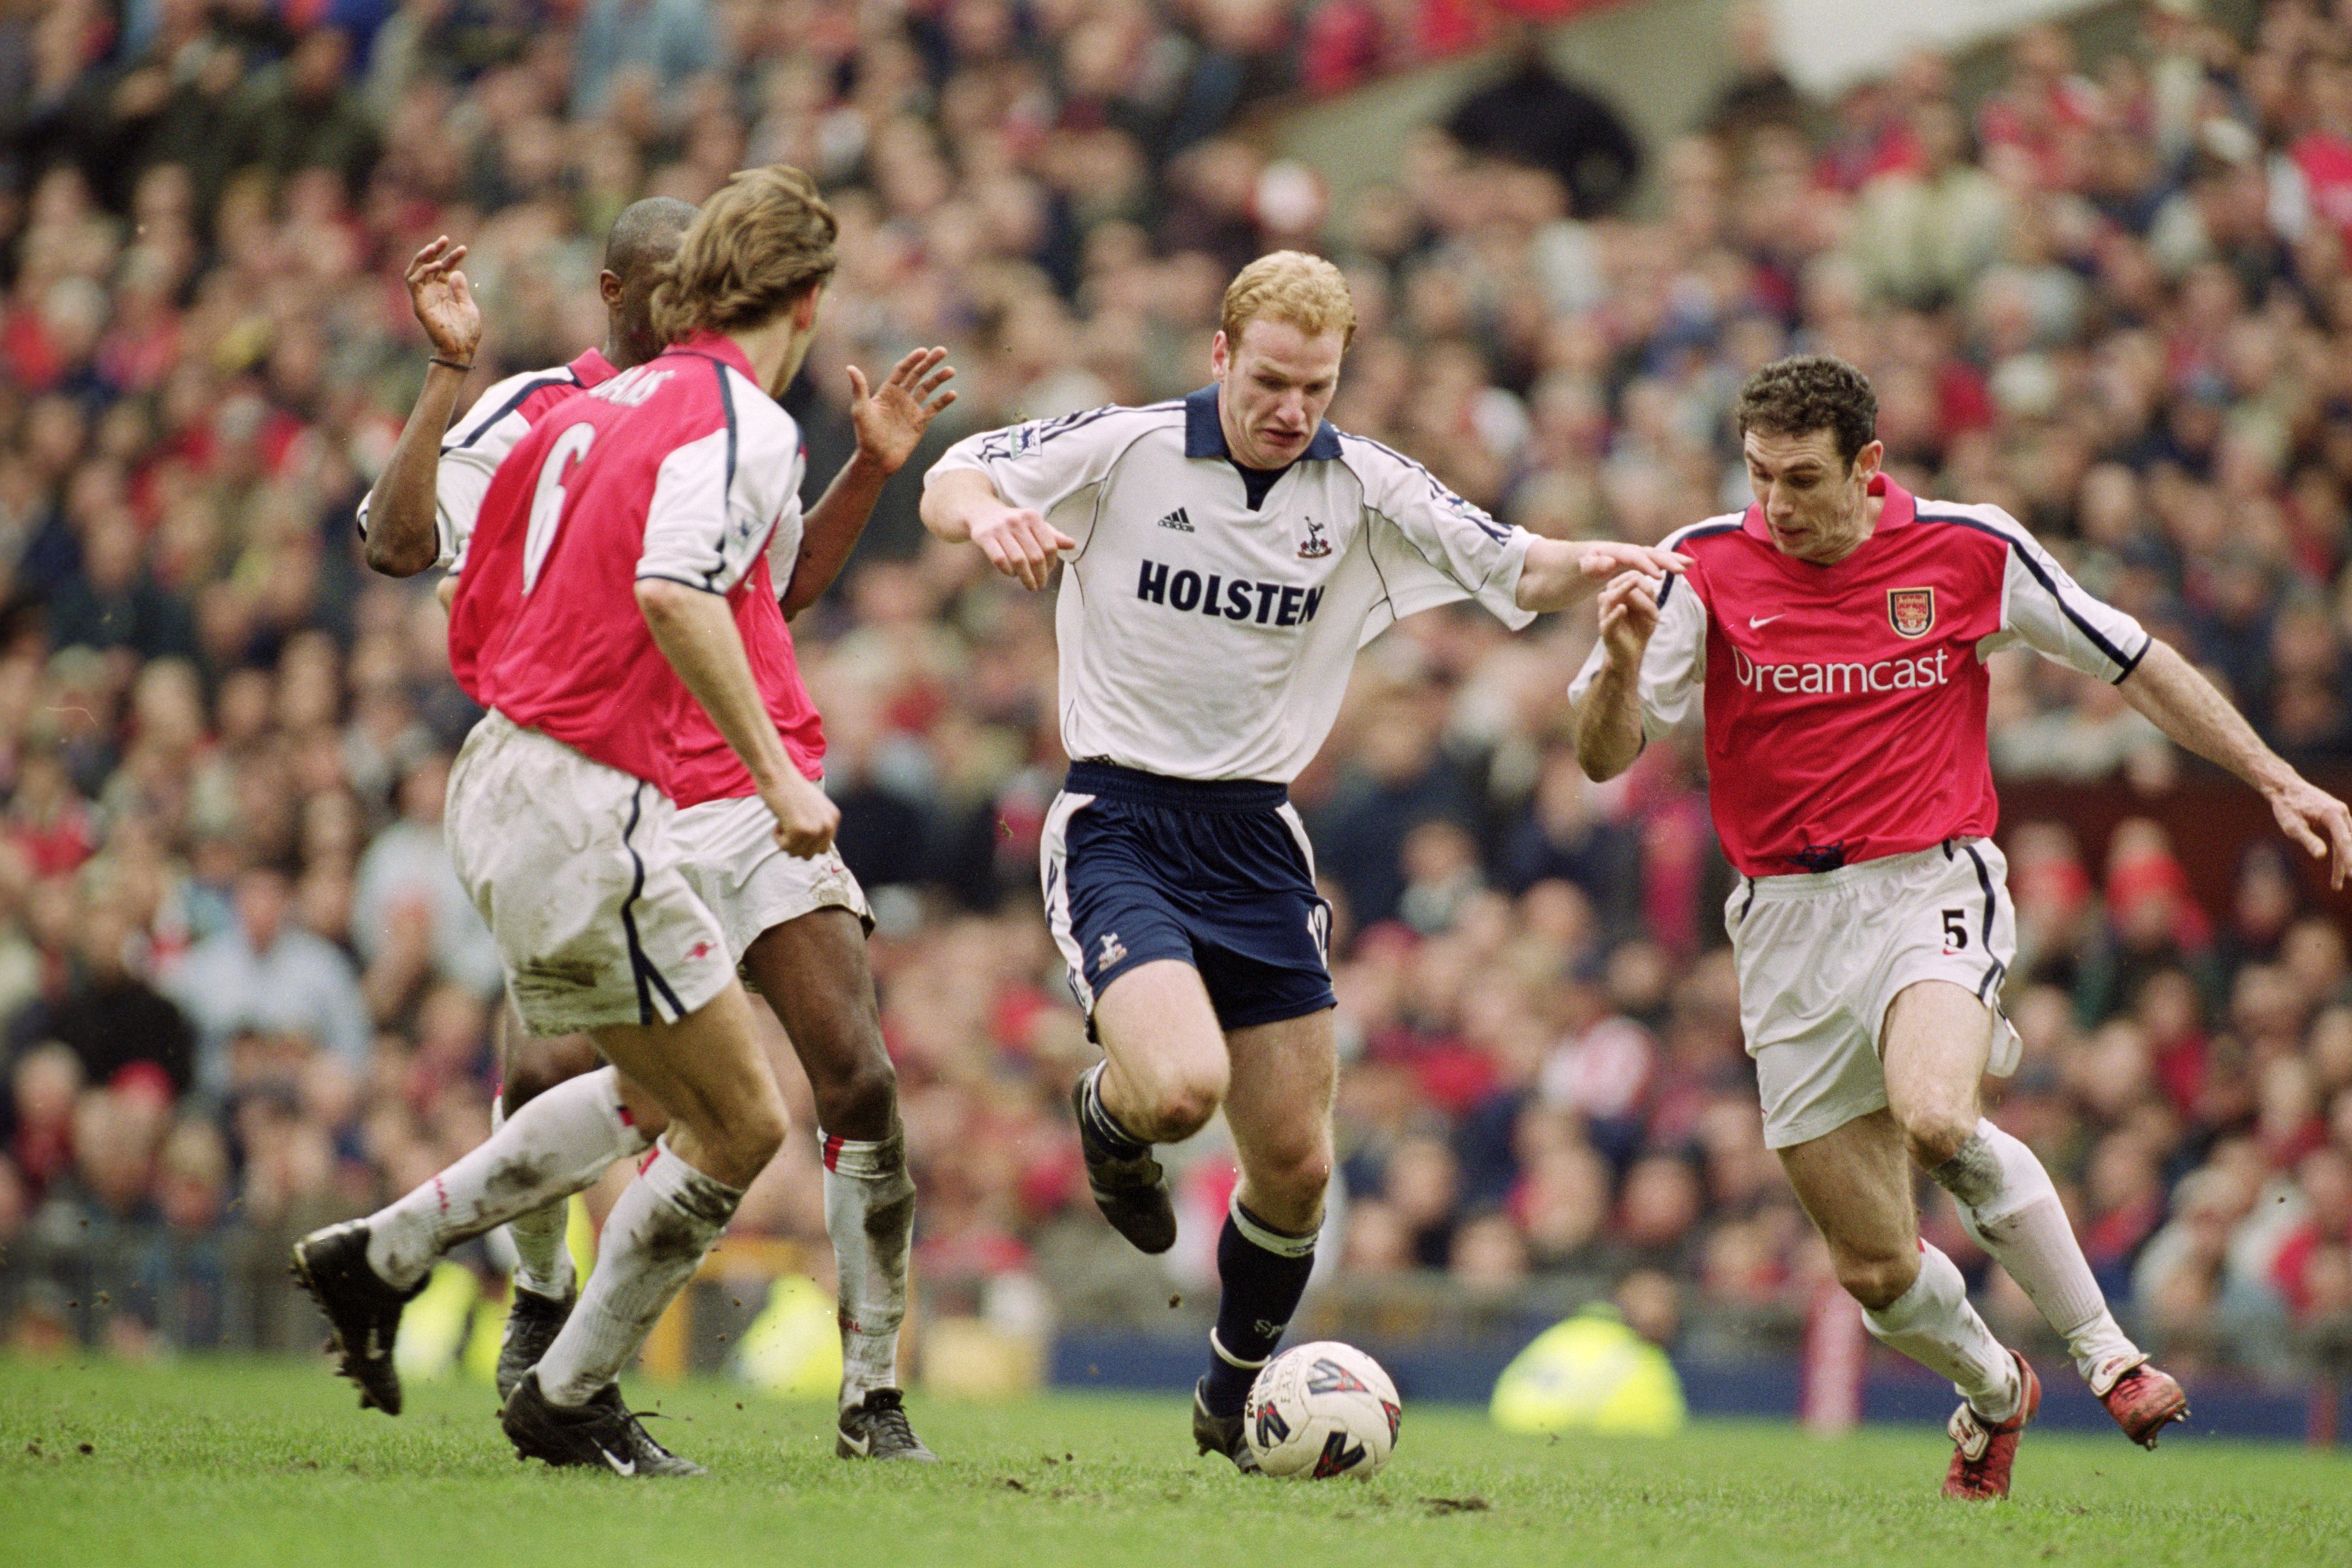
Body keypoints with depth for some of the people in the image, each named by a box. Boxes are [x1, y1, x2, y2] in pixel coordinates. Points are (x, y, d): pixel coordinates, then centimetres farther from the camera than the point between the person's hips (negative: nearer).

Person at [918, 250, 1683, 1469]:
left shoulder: (1364, 491, 0)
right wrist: (986, 516, -31)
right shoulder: (1124, 451, -8)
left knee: (1295, 1167, 5)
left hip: (1255, 839, 4)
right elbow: (952, 481, -6)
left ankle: (1237, 1395, 30)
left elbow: (1514, 569, 0)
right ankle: (1109, 1115, 11)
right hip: (1119, 826, -4)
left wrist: (1593, 567, -23)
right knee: (1182, 1086, -28)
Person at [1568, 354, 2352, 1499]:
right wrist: (1623, 665, -27)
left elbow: (2132, 665, 10)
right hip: (1787, 922, 2)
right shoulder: (1704, 568, -3)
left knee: (1932, 1117, -34)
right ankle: (1993, 1391, 36)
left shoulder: (1969, 549, -2)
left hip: (1932, 885, -2)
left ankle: (2103, 1347, -13)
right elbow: (1604, 757, -6)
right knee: (1874, 1267, 2)